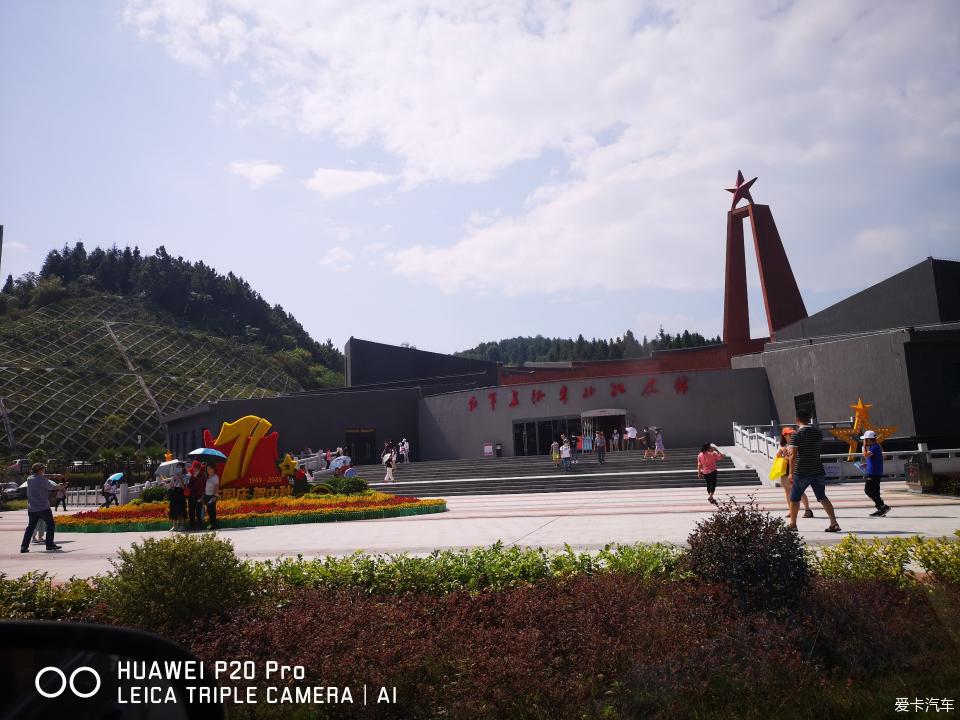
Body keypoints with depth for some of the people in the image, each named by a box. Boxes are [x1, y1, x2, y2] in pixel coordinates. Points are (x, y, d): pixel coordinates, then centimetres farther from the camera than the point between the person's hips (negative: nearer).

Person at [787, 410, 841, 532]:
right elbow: (820, 449, 19)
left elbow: (793, 455, -15)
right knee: (822, 497, 12)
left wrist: (791, 472, -11)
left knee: (794, 498, 9)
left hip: (802, 472, -5)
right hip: (818, 470, 5)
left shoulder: (796, 434, -11)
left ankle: (793, 524, 16)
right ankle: (834, 523, 4)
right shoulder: (818, 432, 7)